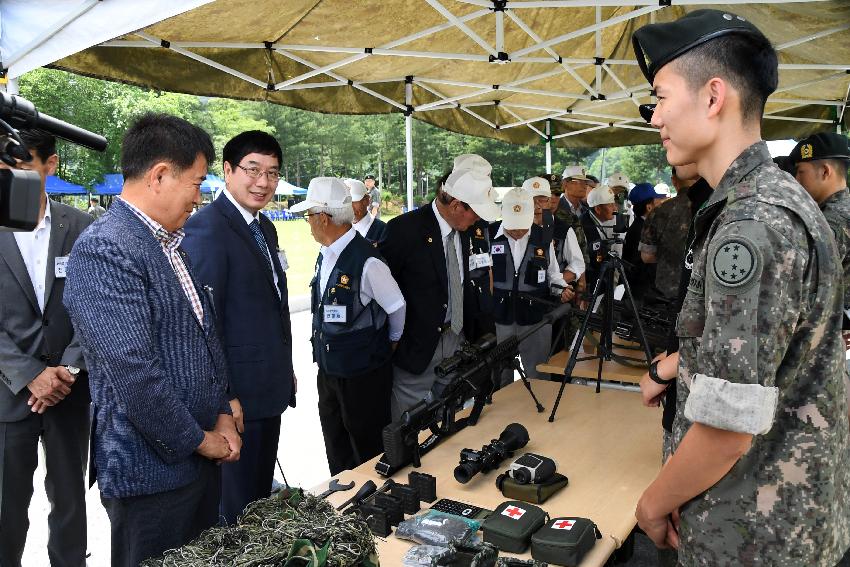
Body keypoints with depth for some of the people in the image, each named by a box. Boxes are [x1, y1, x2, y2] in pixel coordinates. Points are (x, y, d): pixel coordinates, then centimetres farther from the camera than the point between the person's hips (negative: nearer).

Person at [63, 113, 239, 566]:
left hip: (201, 457, 8)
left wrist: (221, 414, 4)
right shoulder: (102, 251, -20)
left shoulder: (170, 244, 9)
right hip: (151, 468, -8)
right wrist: (198, 440, -13)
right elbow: (133, 372, -25)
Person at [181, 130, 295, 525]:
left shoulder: (265, 227, 11)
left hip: (270, 390, 9)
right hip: (236, 396, -9)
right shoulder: (206, 227, -17)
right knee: (235, 509, 8)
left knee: (262, 497, 22)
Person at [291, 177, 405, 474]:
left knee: (367, 453, 9)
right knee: (336, 451, 22)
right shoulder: (325, 256, 4)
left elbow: (396, 308, -10)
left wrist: (391, 342, 6)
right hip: (328, 370, 8)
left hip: (363, 376, -8)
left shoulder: (367, 262, -22)